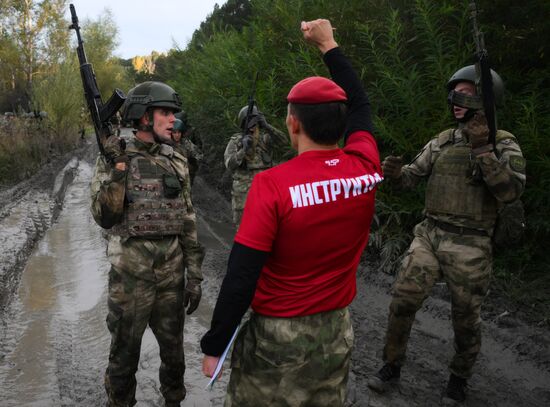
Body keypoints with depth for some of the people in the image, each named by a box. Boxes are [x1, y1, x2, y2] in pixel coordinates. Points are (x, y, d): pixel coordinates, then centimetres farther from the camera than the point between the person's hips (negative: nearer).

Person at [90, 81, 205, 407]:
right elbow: (105, 218, -11)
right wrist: (116, 169, -22)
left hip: (172, 269, 4)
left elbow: (188, 222, 7)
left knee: (173, 347, 16)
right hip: (130, 270, -3)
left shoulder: (178, 162, 5)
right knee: (125, 351, 10)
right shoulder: (115, 158, -4)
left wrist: (195, 275, 4)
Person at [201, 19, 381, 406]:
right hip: (337, 332, 5)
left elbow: (241, 277, -20)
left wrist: (214, 345, -8)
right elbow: (361, 106, 12)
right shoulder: (365, 169, -8)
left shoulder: (272, 185, -21)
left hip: (278, 336, -4)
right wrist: (329, 45, 22)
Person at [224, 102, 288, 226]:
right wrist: (244, 149, -25)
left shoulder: (266, 137, 2)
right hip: (243, 190, -1)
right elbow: (229, 164, -11)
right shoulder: (235, 141, 0)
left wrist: (267, 126, -24)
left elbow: (284, 141, -14)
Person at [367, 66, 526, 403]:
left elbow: (511, 191, -19)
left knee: (466, 319, 10)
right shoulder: (442, 141, 9)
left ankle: (460, 378, 34)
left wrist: (482, 149, -26)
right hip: (429, 236, 4)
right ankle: (392, 366, 21)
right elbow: (412, 177, 12)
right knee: (402, 302, 1)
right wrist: (395, 172, -11)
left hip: (470, 247, -4)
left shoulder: (503, 144, -5)